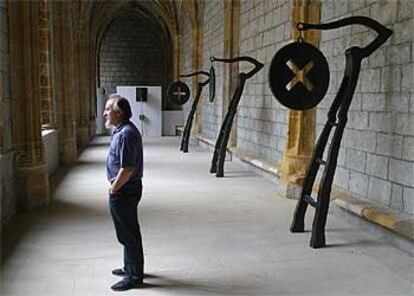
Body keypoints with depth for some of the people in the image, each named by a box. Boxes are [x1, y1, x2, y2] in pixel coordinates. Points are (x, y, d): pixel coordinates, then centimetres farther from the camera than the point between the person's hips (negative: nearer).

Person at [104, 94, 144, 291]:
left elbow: (127, 169, -27)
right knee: (128, 232, 22)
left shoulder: (125, 134, -23)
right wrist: (115, 186, 17)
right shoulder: (123, 130, 11)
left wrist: (114, 188, -15)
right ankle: (130, 267, 38)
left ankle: (134, 276, 15)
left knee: (128, 234, 2)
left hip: (124, 191, -11)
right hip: (128, 189, 11)